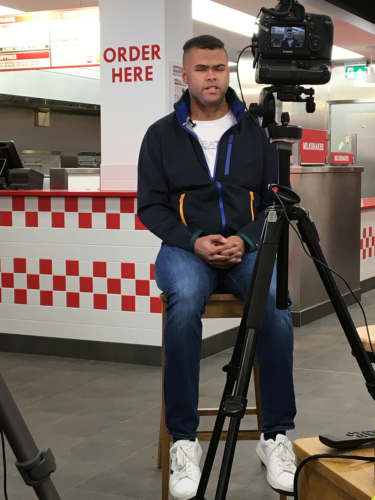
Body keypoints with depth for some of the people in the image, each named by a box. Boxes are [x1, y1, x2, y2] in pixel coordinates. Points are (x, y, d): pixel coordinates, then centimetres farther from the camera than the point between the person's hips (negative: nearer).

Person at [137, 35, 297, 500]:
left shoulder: (254, 132, 10)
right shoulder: (162, 134, 8)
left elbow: (275, 200, 9)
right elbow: (150, 205, 5)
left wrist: (245, 240, -10)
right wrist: (194, 241, -11)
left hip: (247, 246, 1)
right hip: (185, 247, -1)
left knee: (277, 304, -32)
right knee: (184, 303, -36)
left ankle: (275, 436, -17)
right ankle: (183, 440, -24)